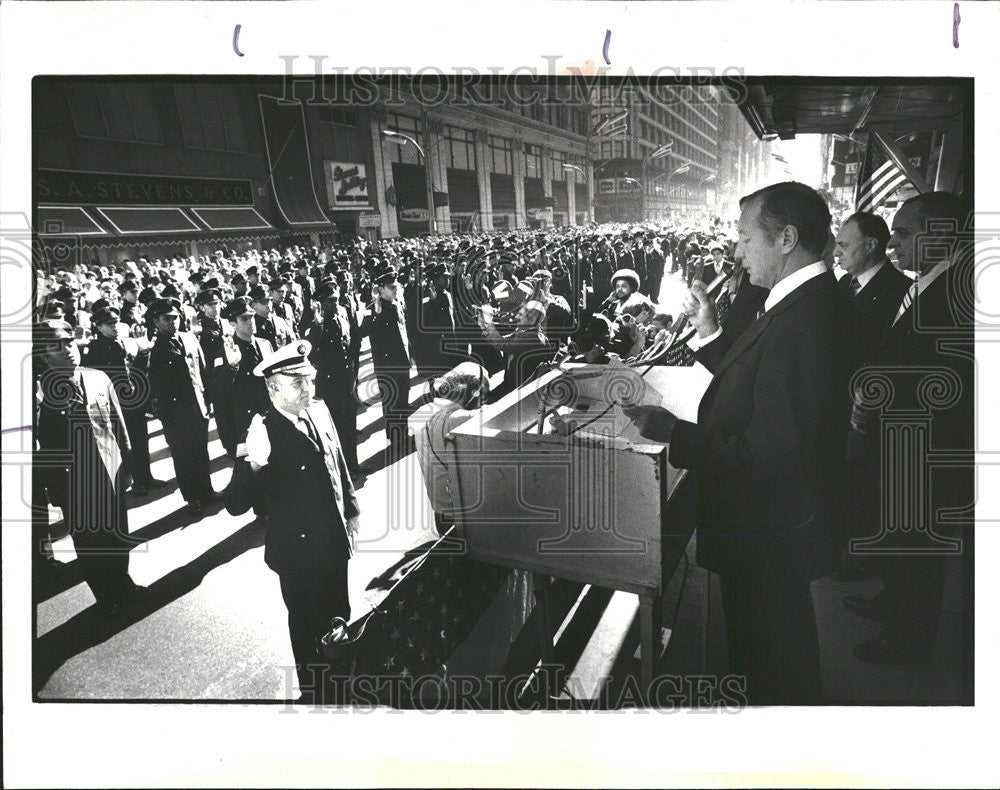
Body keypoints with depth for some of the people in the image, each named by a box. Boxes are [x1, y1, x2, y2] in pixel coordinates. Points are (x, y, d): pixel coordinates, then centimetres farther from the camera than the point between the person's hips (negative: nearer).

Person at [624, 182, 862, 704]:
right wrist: (714, 337, 9)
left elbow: (770, 454, -32)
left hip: (768, 536, -10)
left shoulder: (803, 322, -31)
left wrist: (674, 434, -25)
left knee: (772, 668, 14)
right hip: (787, 521, 10)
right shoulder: (821, 302, 2)